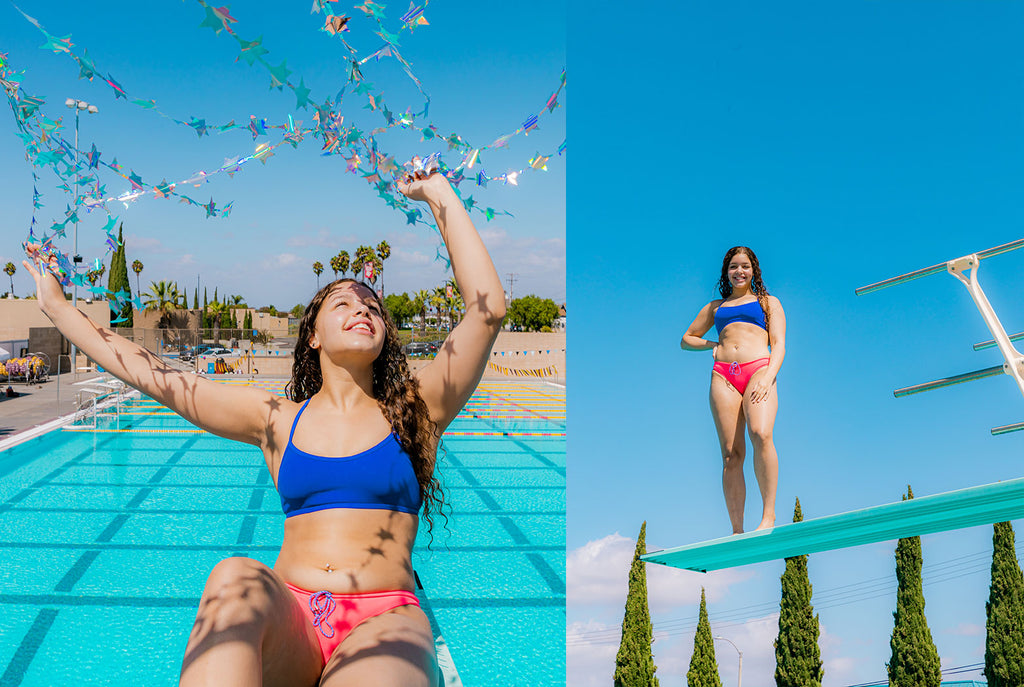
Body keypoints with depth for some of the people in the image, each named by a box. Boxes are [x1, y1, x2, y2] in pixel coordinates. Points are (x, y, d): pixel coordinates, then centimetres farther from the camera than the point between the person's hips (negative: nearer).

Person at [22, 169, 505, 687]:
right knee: (237, 579, -35)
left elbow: (488, 308, 3)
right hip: (289, 621, 3)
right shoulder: (278, 418, 18)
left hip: (385, 618, -3)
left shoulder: (413, 413, 12)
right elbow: (153, 377, 21)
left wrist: (440, 197, 9)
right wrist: (58, 309, 26)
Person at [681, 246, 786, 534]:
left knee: (761, 434, -29)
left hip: (758, 369, -2)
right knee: (731, 452, -8)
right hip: (723, 374, 2)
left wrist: (769, 376, -10)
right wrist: (713, 344, 12)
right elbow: (686, 340, 33)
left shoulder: (768, 303, 22)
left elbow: (779, 345, 9)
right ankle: (737, 530, -10)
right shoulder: (714, 306, 28)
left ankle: (769, 514, -25)